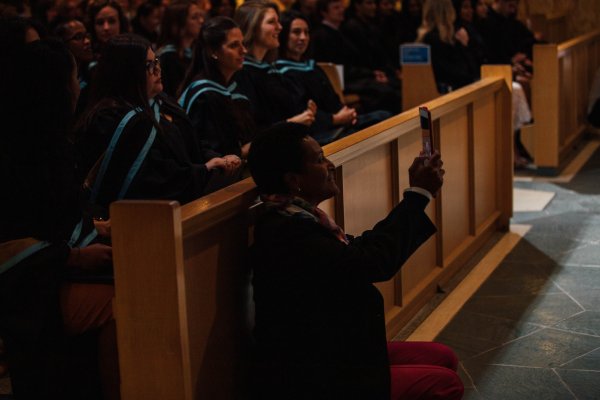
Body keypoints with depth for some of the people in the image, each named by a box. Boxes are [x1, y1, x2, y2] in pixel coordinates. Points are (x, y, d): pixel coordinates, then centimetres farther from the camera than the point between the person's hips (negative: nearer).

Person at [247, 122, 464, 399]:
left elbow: (362, 249, 9)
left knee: (444, 359, 12)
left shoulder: (296, 220, 4)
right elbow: (375, 262, -30)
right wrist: (419, 193, -20)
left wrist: (417, 193, 5)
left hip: (332, 357, 10)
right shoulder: (286, 234, -26)